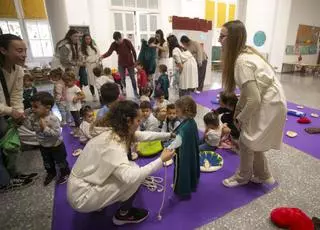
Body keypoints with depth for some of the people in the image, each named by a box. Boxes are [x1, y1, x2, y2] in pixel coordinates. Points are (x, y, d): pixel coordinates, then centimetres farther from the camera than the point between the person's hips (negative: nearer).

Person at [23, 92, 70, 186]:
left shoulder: (53, 119, -32)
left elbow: (57, 133, -33)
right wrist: (27, 118, -14)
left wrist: (45, 128, -41)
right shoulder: (35, 116, -10)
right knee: (47, 162, 27)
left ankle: (65, 173, 39)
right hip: (43, 146, 7)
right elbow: (30, 127, -2)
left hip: (56, 146, -7)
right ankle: (51, 173, 51)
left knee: (60, 161, 15)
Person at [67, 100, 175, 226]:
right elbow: (130, 177, -40)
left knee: (131, 170, 6)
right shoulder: (111, 143, -32)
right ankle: (123, 215, 10)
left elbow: (144, 135, 5)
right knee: (133, 176, -16)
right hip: (82, 196, -8)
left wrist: (168, 135, 6)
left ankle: (101, 203, 21)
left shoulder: (115, 131, -6)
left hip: (86, 183, 9)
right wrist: (161, 160, -31)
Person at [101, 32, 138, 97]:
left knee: (132, 78, 7)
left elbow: (133, 51, -8)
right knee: (122, 78, 3)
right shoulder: (114, 44, -10)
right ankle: (124, 91, 16)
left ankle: (135, 92, 21)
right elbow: (109, 52, -22)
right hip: (121, 64, 2)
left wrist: (135, 61, -5)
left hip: (130, 63, -2)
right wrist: (102, 56, -43)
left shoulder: (127, 42, -15)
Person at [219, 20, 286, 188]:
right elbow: (247, 91, 9)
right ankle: (263, 175, 37)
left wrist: (240, 119, -11)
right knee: (253, 141, 18)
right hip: (270, 101, 9)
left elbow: (254, 99, -27)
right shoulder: (245, 53, 3)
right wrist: (237, 112, 10)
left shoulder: (241, 62, -26)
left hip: (268, 104, -9)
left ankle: (243, 177, 28)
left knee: (247, 141, 5)